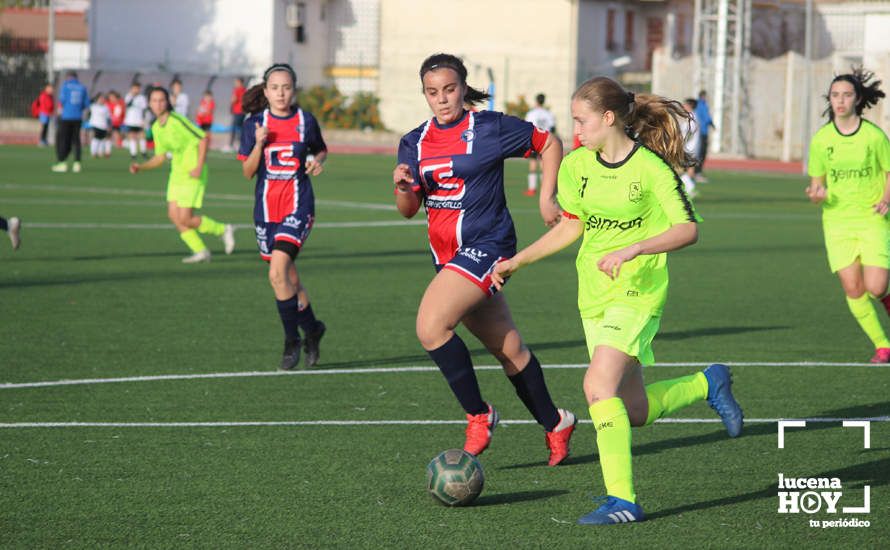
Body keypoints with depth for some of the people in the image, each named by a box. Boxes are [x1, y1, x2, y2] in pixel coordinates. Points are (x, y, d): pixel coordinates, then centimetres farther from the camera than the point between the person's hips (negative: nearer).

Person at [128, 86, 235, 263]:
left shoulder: (177, 121, -18)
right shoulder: (156, 128, 8)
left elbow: (203, 138, -17)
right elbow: (160, 157, 16)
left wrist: (199, 167, -21)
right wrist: (140, 167, 2)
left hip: (192, 175, -8)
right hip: (177, 173, 8)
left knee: (185, 219, -10)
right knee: (174, 215, -1)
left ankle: (223, 230, 10)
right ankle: (200, 251, 8)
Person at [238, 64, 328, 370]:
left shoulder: (306, 121, -1)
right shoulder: (254, 124, 1)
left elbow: (321, 150, 17)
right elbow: (247, 172, 0)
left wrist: (317, 161, -5)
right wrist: (259, 144, -16)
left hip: (298, 206, -3)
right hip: (266, 208, 3)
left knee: (278, 273, -19)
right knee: (289, 278, 12)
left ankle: (292, 339, -5)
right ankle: (312, 329, 33)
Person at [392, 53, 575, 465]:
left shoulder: (491, 129, -8)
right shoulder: (415, 143, 8)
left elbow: (549, 144, 4)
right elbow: (408, 211, 9)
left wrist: (547, 200, 0)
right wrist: (404, 186, -13)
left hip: (486, 246, -6)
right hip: (447, 255, 6)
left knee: (431, 326, -22)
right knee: (508, 349, 13)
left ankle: (478, 415, -8)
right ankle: (554, 423, 30)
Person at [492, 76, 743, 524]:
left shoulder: (650, 167, -14)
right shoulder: (576, 165, 4)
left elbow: (688, 229, -16)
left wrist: (632, 250, -28)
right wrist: (518, 260, 14)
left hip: (637, 291, -7)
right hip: (594, 294, 7)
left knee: (598, 384, -24)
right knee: (633, 411, 8)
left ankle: (621, 499, -18)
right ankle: (708, 384, 35)